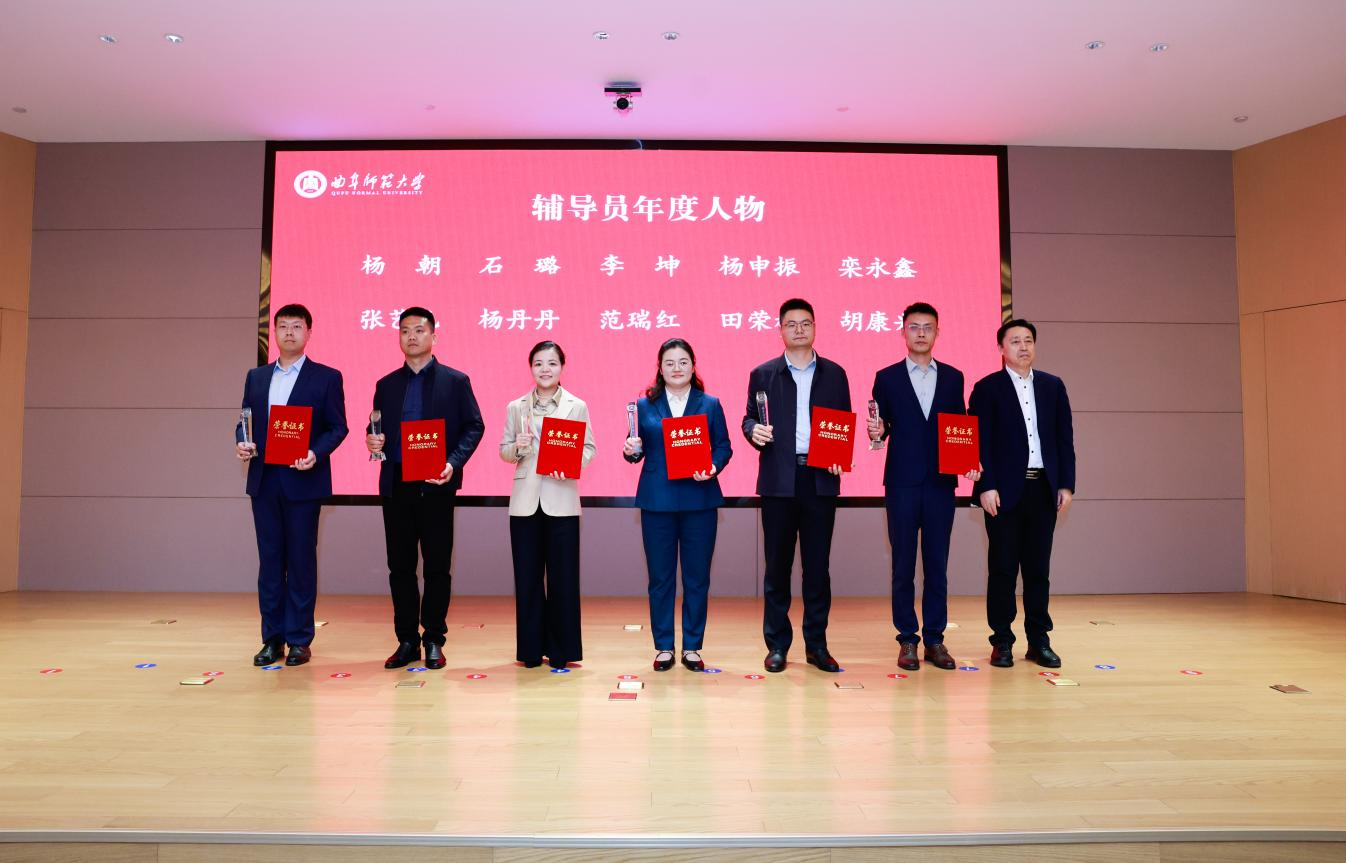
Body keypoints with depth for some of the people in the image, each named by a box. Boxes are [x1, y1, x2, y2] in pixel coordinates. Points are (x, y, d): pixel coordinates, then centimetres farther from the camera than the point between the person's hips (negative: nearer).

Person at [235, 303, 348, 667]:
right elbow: (245, 420, 16)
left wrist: (316, 453, -19)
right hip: (264, 480, 4)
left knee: (301, 560, 2)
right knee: (269, 560, 8)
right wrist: (241, 442, -6)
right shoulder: (256, 377, 14)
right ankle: (272, 638, 17)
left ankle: (299, 639, 11)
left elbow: (338, 427, -3)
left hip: (303, 481, -4)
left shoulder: (326, 377, 0)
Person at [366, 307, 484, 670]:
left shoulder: (455, 381, 3)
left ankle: (433, 640, 14)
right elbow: (378, 432, 17)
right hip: (395, 486, 3)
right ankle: (406, 640, 18)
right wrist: (373, 441, -6)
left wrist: (453, 463, -14)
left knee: (437, 566, 3)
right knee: (400, 566, 7)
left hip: (436, 486, -3)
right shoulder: (386, 385, 13)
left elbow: (474, 426, -1)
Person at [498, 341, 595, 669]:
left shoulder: (577, 406, 3)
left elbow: (589, 448, 2)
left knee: (562, 576, 2)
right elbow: (503, 451, 9)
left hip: (561, 500, -1)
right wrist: (518, 447, -13)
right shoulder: (516, 407, 8)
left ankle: (560, 650, 14)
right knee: (527, 575, 6)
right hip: (525, 500, 2)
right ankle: (531, 649, 18)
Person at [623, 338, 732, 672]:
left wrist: (714, 467, -15)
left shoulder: (710, 404, 7)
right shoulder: (645, 405, 7)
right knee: (660, 576, 6)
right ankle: (663, 647, 18)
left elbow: (723, 446, 3)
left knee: (697, 576, 5)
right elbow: (639, 450, 6)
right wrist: (630, 451, -15)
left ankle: (692, 647, 18)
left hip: (699, 501, 0)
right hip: (657, 501, 0)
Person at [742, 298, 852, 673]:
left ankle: (816, 644, 17)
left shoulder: (834, 373, 10)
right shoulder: (763, 374, 7)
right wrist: (754, 430, -16)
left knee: (817, 565, 6)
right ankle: (777, 645, 14)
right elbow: (749, 419, 7)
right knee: (777, 565, 5)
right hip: (778, 481, -1)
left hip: (821, 479, 1)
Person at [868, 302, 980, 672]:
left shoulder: (953, 377, 10)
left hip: (941, 482, 2)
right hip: (902, 483, -2)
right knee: (903, 564, 3)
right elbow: (880, 429, 4)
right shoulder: (887, 377, 5)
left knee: (937, 563, 6)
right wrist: (877, 431, -18)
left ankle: (934, 639, 15)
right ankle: (907, 640, 12)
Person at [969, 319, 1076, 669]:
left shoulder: (1053, 386, 11)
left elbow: (1065, 438, 10)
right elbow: (980, 441, -5)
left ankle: (1039, 642, 17)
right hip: (1005, 491, -3)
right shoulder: (987, 388, 0)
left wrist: (1066, 484, 4)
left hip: (1044, 489, 3)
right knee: (1002, 568, 3)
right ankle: (1002, 642, 11)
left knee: (1038, 568, 9)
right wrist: (986, 486, -12)